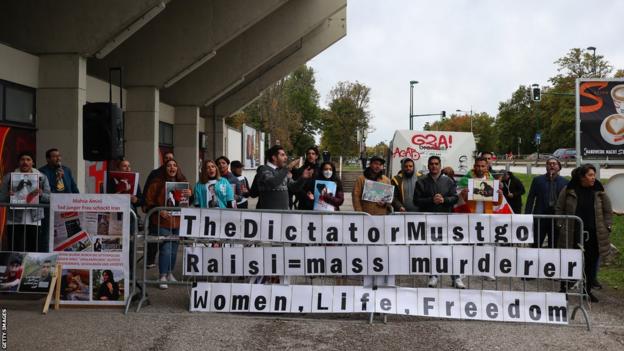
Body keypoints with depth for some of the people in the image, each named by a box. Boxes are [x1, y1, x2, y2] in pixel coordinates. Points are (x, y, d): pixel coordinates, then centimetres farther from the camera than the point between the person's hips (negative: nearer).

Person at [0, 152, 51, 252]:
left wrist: (41, 194, -14)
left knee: (36, 251, -2)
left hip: (35, 222, 1)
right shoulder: (9, 177, 9)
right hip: (15, 222, -1)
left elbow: (49, 198, 6)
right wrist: (8, 196, -14)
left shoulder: (42, 177, 10)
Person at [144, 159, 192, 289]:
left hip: (178, 221, 5)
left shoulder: (182, 182, 11)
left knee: (174, 249, 12)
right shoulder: (157, 183, -3)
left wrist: (190, 194, -7)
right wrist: (159, 211, -17)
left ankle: (170, 273, 27)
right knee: (165, 249, -10)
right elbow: (149, 201, -4)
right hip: (162, 221, -5)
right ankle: (163, 277, -3)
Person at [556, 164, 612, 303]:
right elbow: (559, 208, 3)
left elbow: (608, 211, 9)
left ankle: (588, 290, 23)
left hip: (594, 235, 2)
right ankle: (564, 289, 18)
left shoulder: (599, 192, 3)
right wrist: (561, 225, -2)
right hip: (572, 234, -2)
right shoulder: (568, 191, -4)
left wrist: (606, 227, 2)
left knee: (591, 263, 8)